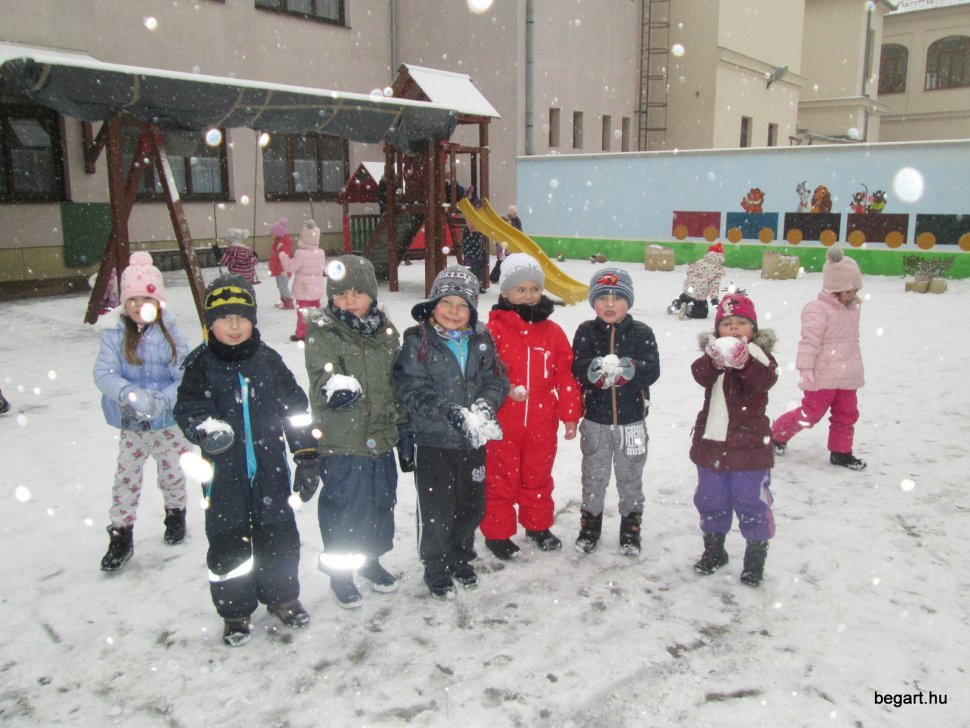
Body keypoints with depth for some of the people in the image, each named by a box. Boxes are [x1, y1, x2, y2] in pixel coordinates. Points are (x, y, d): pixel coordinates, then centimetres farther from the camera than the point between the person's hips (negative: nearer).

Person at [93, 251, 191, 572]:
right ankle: (121, 536, 21)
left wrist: (162, 400, -30)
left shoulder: (171, 333, -12)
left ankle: (175, 515, 43)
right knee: (126, 479, 7)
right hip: (131, 425, 0)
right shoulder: (114, 334, -11)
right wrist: (132, 396, -34)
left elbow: (187, 377, -14)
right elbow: (103, 373, -17)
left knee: (172, 474, 16)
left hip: (170, 422, 0)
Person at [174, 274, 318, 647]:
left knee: (278, 532, 12)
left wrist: (306, 456, 2)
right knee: (228, 539, 7)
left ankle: (281, 596, 34)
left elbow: (296, 409, 3)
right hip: (224, 471, -1)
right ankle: (234, 611, 27)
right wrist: (205, 428, -36)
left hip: (270, 466, 2)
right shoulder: (201, 366, -5)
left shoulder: (268, 361, 0)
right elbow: (187, 408, -12)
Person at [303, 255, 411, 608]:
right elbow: (322, 376, -23)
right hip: (340, 442, -5)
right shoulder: (322, 333, -10)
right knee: (343, 509, 6)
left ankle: (372, 559, 41)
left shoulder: (386, 331, 6)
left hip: (381, 438, 5)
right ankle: (341, 573, 28)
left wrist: (404, 430, 15)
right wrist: (334, 388, -46)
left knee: (381, 502, 18)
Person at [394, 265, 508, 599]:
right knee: (437, 511, 6)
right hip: (434, 441, -4)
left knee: (472, 506, 17)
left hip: (473, 441, 4)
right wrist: (451, 413, -25)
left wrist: (484, 406, -17)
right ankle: (436, 569, 27)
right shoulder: (417, 341, -9)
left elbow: (497, 380, 3)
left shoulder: (481, 341, 4)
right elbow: (413, 390, -15)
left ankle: (461, 558, 40)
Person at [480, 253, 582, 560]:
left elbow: (566, 376, 6)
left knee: (538, 477, 19)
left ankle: (538, 525, 37)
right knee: (500, 478, 8)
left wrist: (570, 414, 6)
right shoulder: (493, 330, -8)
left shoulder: (552, 332, 3)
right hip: (502, 422, -3)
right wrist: (506, 390, -25)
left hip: (542, 423, 4)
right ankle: (497, 532, 23)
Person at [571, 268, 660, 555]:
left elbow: (652, 370, -16)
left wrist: (625, 368, -32)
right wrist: (597, 368, -34)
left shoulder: (642, 333, -4)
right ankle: (590, 526, 30)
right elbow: (577, 369, -14)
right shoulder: (586, 332, -2)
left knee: (630, 477, 14)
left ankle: (630, 528, 29)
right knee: (594, 477, 14)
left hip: (631, 419, 0)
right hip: (595, 419, 0)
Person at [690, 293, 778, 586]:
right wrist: (714, 360, -42)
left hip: (749, 446, -3)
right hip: (711, 443, 3)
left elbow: (765, 380, -25)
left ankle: (756, 555, 24)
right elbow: (700, 375, -20)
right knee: (711, 500, 17)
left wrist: (744, 362, -44)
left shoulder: (758, 356, -4)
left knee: (751, 502, 5)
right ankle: (713, 548, 37)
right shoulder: (712, 355, 2)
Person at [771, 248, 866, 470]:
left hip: (848, 376, 8)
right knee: (811, 412, -1)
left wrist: (856, 369, 26)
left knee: (847, 414, 12)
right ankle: (777, 433, 18)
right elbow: (809, 341, -21)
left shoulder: (853, 308, 11)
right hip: (823, 376, -8)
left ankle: (840, 451, 26)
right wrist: (805, 369, -25)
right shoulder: (818, 310, -17)